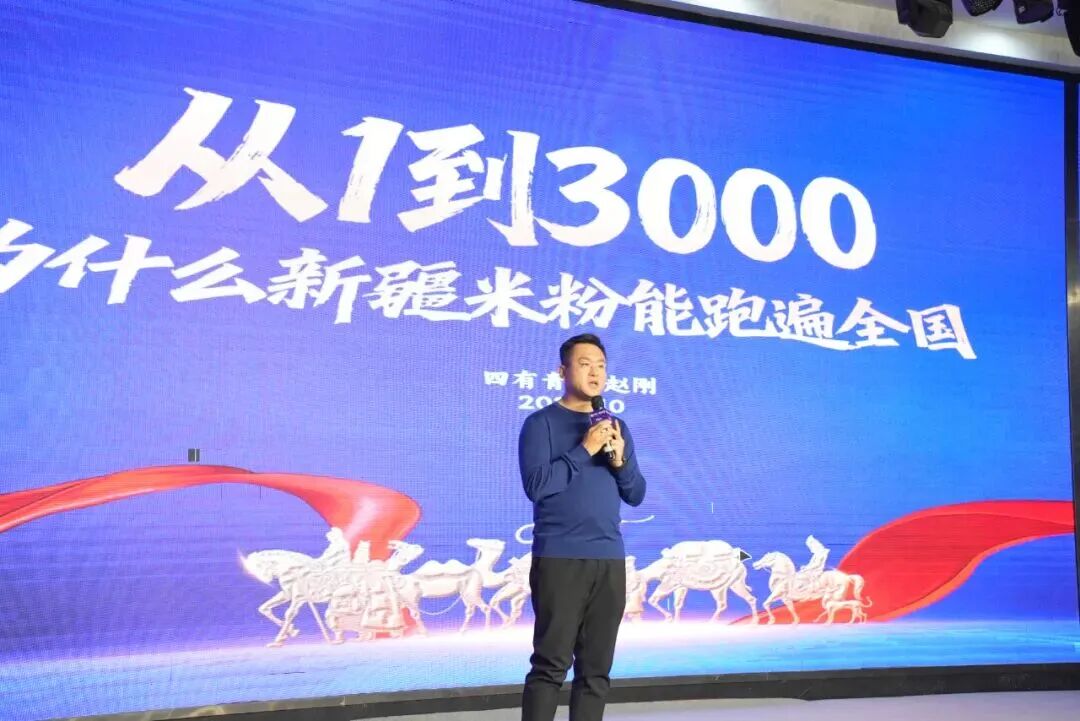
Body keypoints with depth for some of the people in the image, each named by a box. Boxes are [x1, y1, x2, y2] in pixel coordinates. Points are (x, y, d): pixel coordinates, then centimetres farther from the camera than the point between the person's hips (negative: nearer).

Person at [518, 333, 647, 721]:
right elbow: (536, 485, -13)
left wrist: (620, 460, -6)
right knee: (551, 664, -5)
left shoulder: (616, 427, 15)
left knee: (596, 668, 7)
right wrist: (584, 450, -16)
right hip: (559, 559, -5)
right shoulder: (541, 422, 0)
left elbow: (636, 495, 12)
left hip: (610, 561, 5)